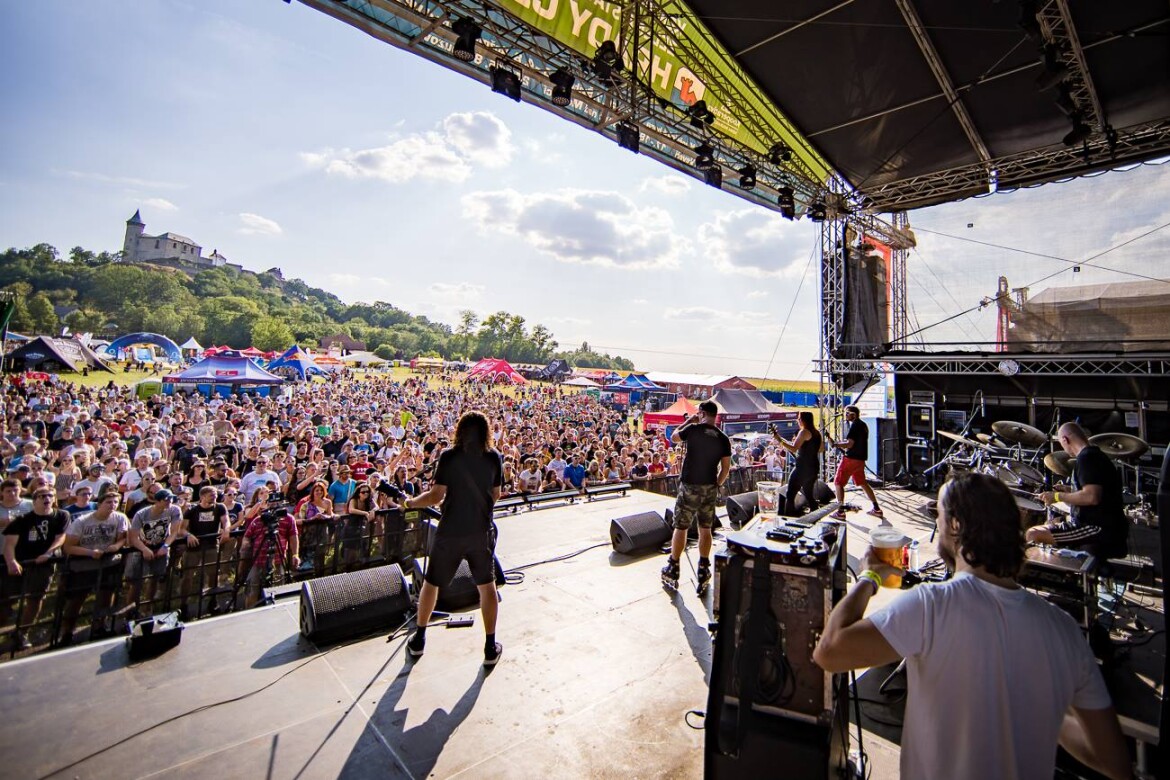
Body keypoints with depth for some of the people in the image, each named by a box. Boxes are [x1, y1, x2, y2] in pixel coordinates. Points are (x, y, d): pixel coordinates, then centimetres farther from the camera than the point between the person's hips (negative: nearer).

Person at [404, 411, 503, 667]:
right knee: (487, 585, 14)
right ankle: (491, 648, 19)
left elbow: (436, 496, -12)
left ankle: (418, 640, 33)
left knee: (431, 583, 19)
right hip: (481, 532, 2)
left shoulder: (449, 456, -11)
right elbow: (495, 496, 4)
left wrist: (413, 502, 5)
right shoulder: (494, 458, -3)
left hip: (450, 532, -1)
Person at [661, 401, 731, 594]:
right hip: (710, 489, 4)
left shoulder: (693, 429, -11)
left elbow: (673, 437, 8)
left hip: (689, 486, -3)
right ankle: (703, 572, 20)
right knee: (705, 529, 13)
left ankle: (672, 571, 15)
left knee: (680, 527, 6)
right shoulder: (723, 438, 1)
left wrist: (688, 421, 16)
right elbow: (726, 468, 2)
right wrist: (717, 485, 15)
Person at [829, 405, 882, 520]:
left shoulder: (855, 425, -13)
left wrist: (836, 444, -9)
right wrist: (842, 443, 13)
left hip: (851, 458, -9)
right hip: (860, 459, 9)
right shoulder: (863, 425, 15)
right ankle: (877, 509, 22)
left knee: (838, 483, -4)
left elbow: (849, 444, -20)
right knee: (863, 483, 20)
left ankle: (840, 512, -8)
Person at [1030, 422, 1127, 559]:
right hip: (1113, 528, 11)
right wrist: (1069, 494, 22)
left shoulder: (1086, 458, -17)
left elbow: (1092, 497, -28)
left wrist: (1058, 496, -16)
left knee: (1033, 534, -16)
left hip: (1100, 529, -11)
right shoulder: (1098, 455, 14)